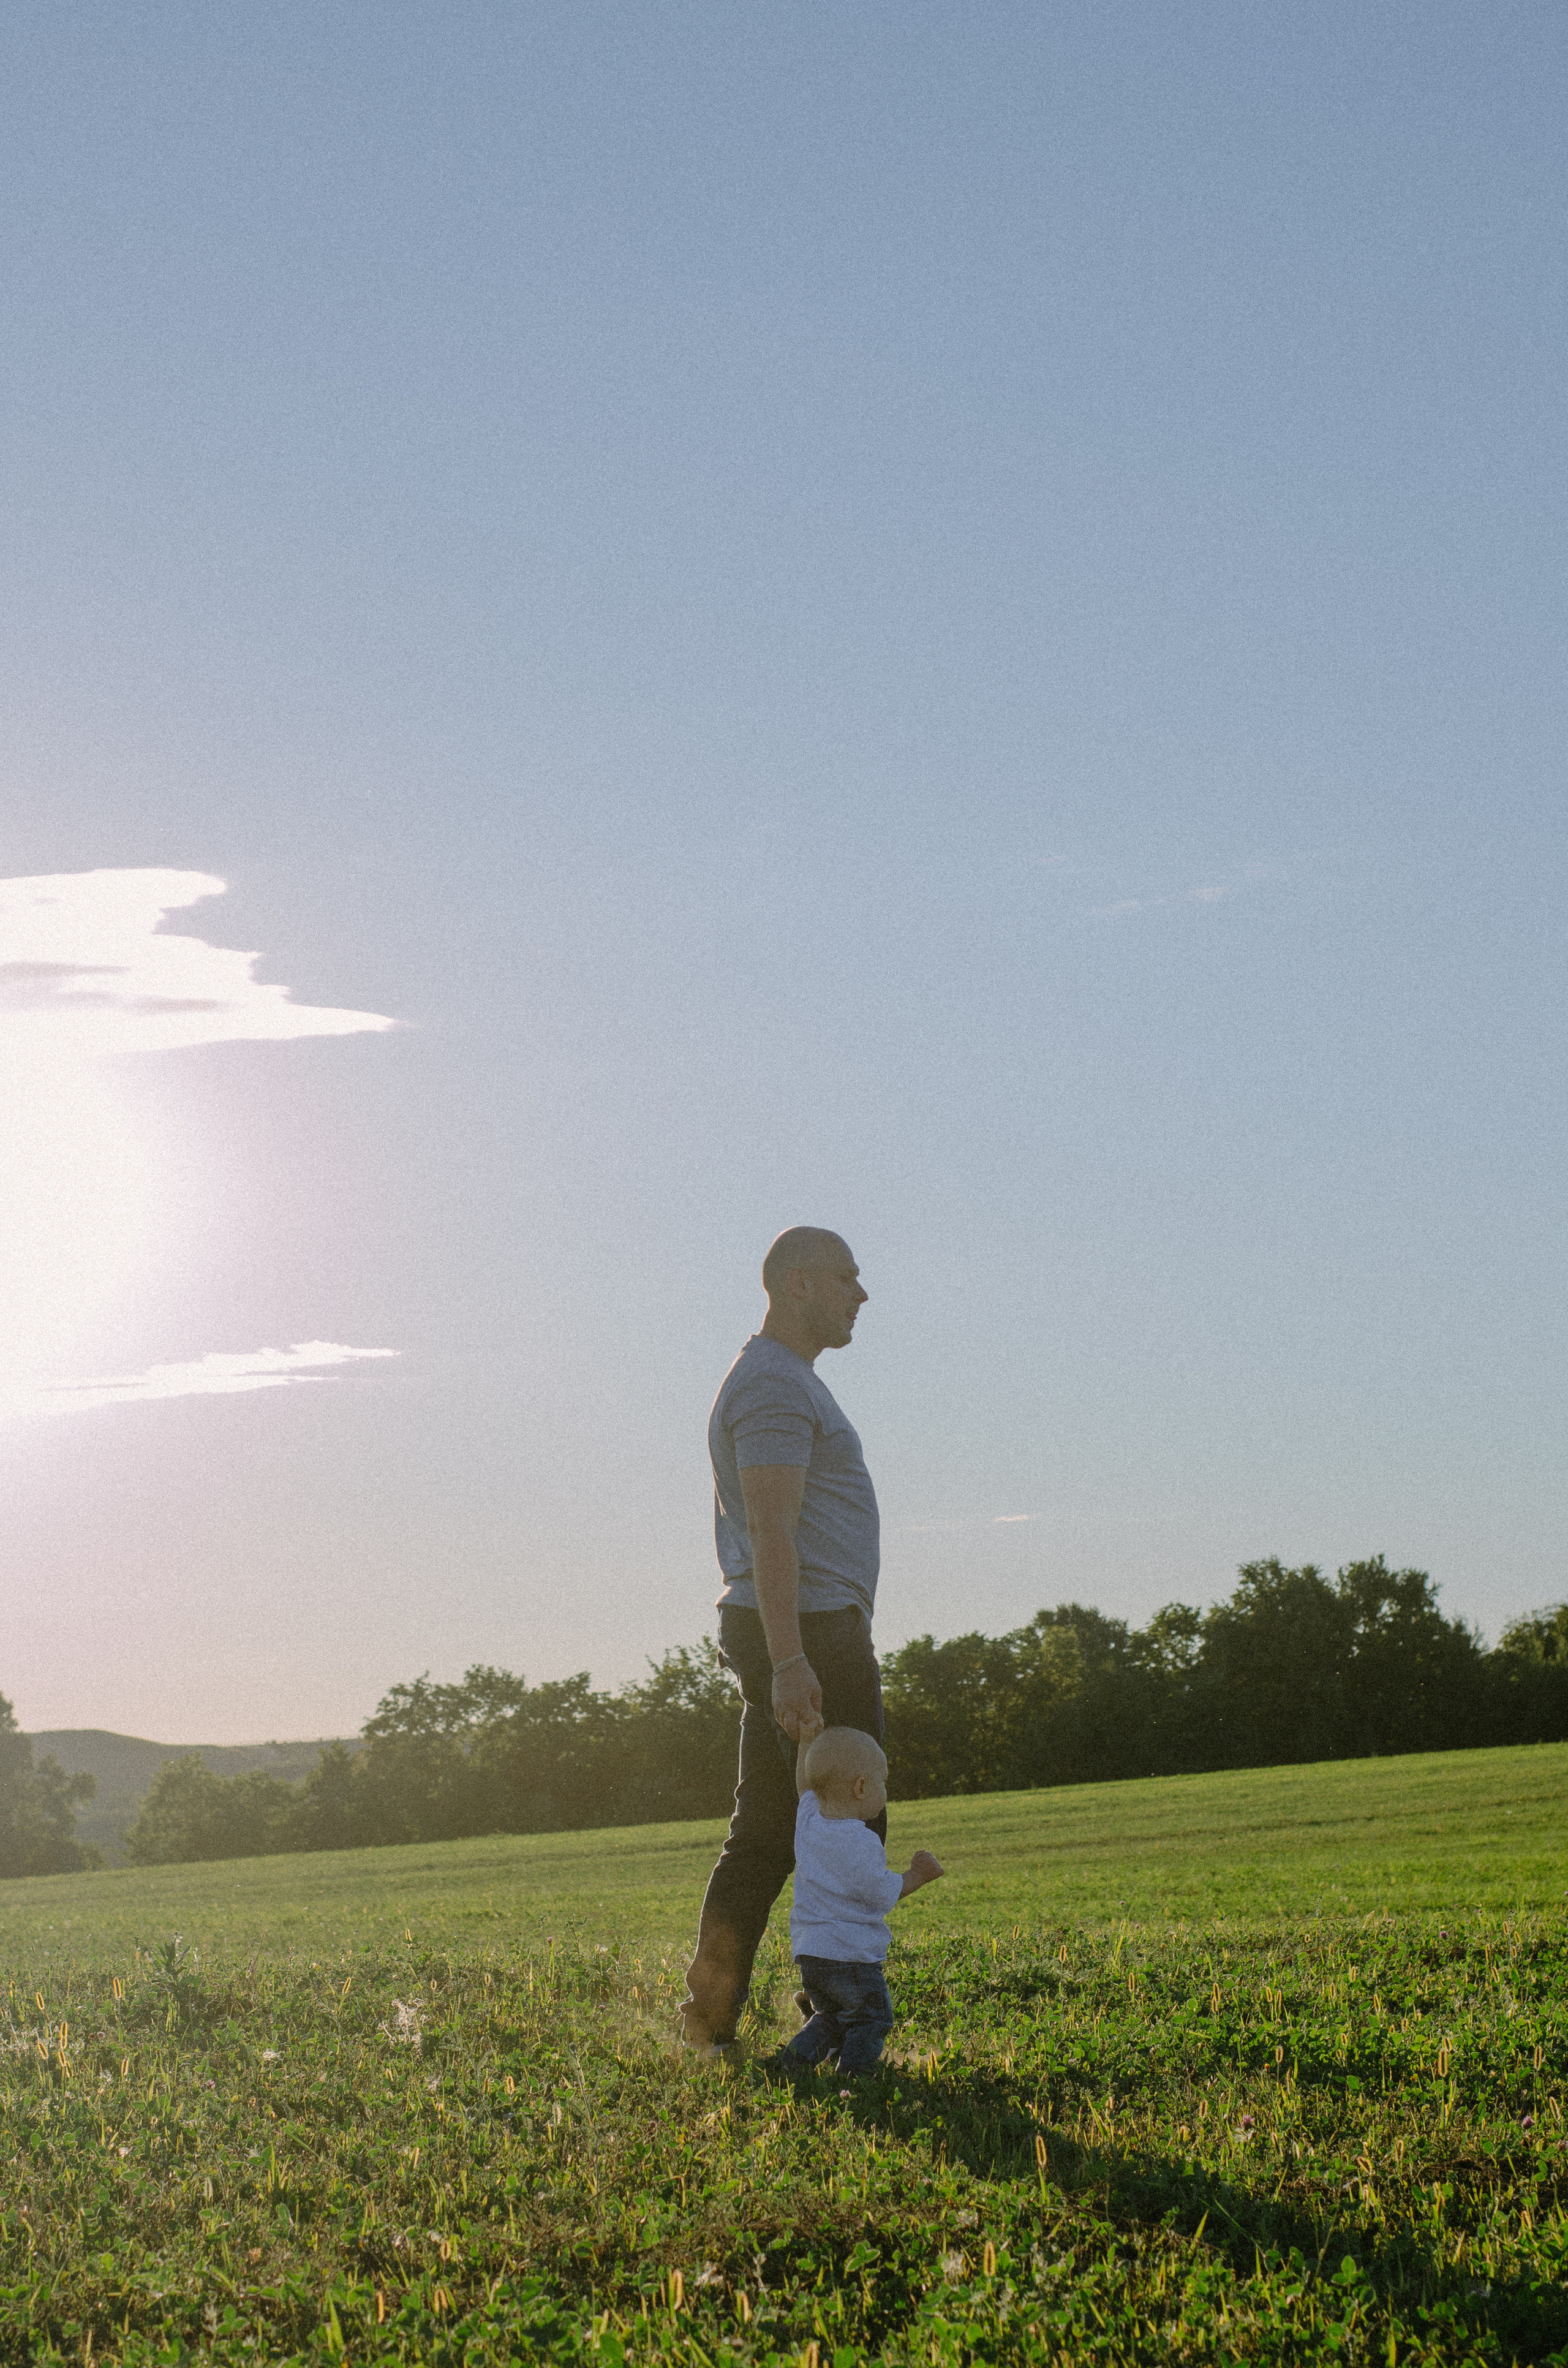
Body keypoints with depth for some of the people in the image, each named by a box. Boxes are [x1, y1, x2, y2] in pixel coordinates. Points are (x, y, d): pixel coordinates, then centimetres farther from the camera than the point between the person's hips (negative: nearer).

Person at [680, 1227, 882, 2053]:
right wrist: (789, 1660, -27)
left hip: (787, 1639, 10)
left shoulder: (782, 1382, 22)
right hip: (812, 1632, -10)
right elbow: (770, 1531, -21)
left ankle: (710, 2017, 9)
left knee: (764, 1836, 9)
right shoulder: (777, 1386, -13)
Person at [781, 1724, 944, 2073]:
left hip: (807, 1954, 7)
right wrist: (917, 1877, -1)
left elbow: (806, 1784, 22)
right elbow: (881, 1895, -14)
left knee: (829, 2016, 21)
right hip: (851, 1956, -7)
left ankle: (797, 2056, 4)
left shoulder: (808, 1823, 3)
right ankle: (850, 2073, -7)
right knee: (871, 2019, 5)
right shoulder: (861, 1843, -18)